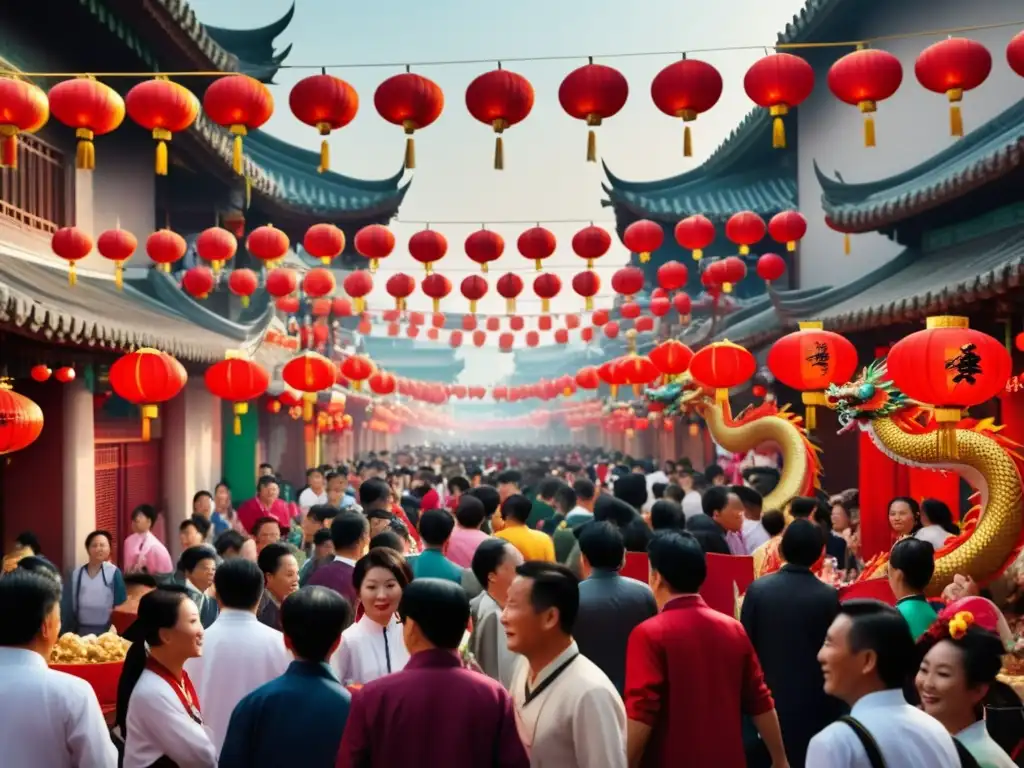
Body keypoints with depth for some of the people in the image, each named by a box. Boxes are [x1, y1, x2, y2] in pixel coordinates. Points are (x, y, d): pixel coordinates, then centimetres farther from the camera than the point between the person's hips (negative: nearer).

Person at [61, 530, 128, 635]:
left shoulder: (114, 573, -7)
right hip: (82, 631, 3)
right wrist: (66, 633, 5)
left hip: (106, 631, -3)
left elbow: (120, 604, -6)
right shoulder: (76, 574, 4)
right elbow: (68, 605, 7)